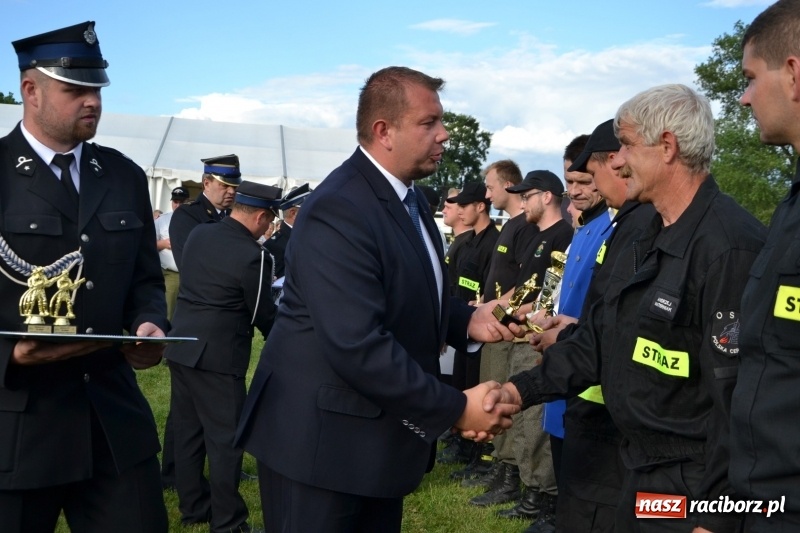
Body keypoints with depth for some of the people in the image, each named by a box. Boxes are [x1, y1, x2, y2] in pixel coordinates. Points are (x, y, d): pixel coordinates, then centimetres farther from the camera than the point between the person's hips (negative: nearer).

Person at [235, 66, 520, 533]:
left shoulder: (408, 197, 10)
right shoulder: (339, 211, -23)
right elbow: (358, 346, -30)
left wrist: (467, 319, 3)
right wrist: (456, 409, -24)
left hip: (380, 437, 10)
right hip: (325, 439, -9)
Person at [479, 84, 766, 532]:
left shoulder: (730, 246, -22)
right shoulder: (649, 240, 11)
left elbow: (739, 396, -24)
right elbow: (603, 336, 11)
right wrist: (522, 389, -1)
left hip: (694, 492, -9)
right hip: (642, 476, 9)